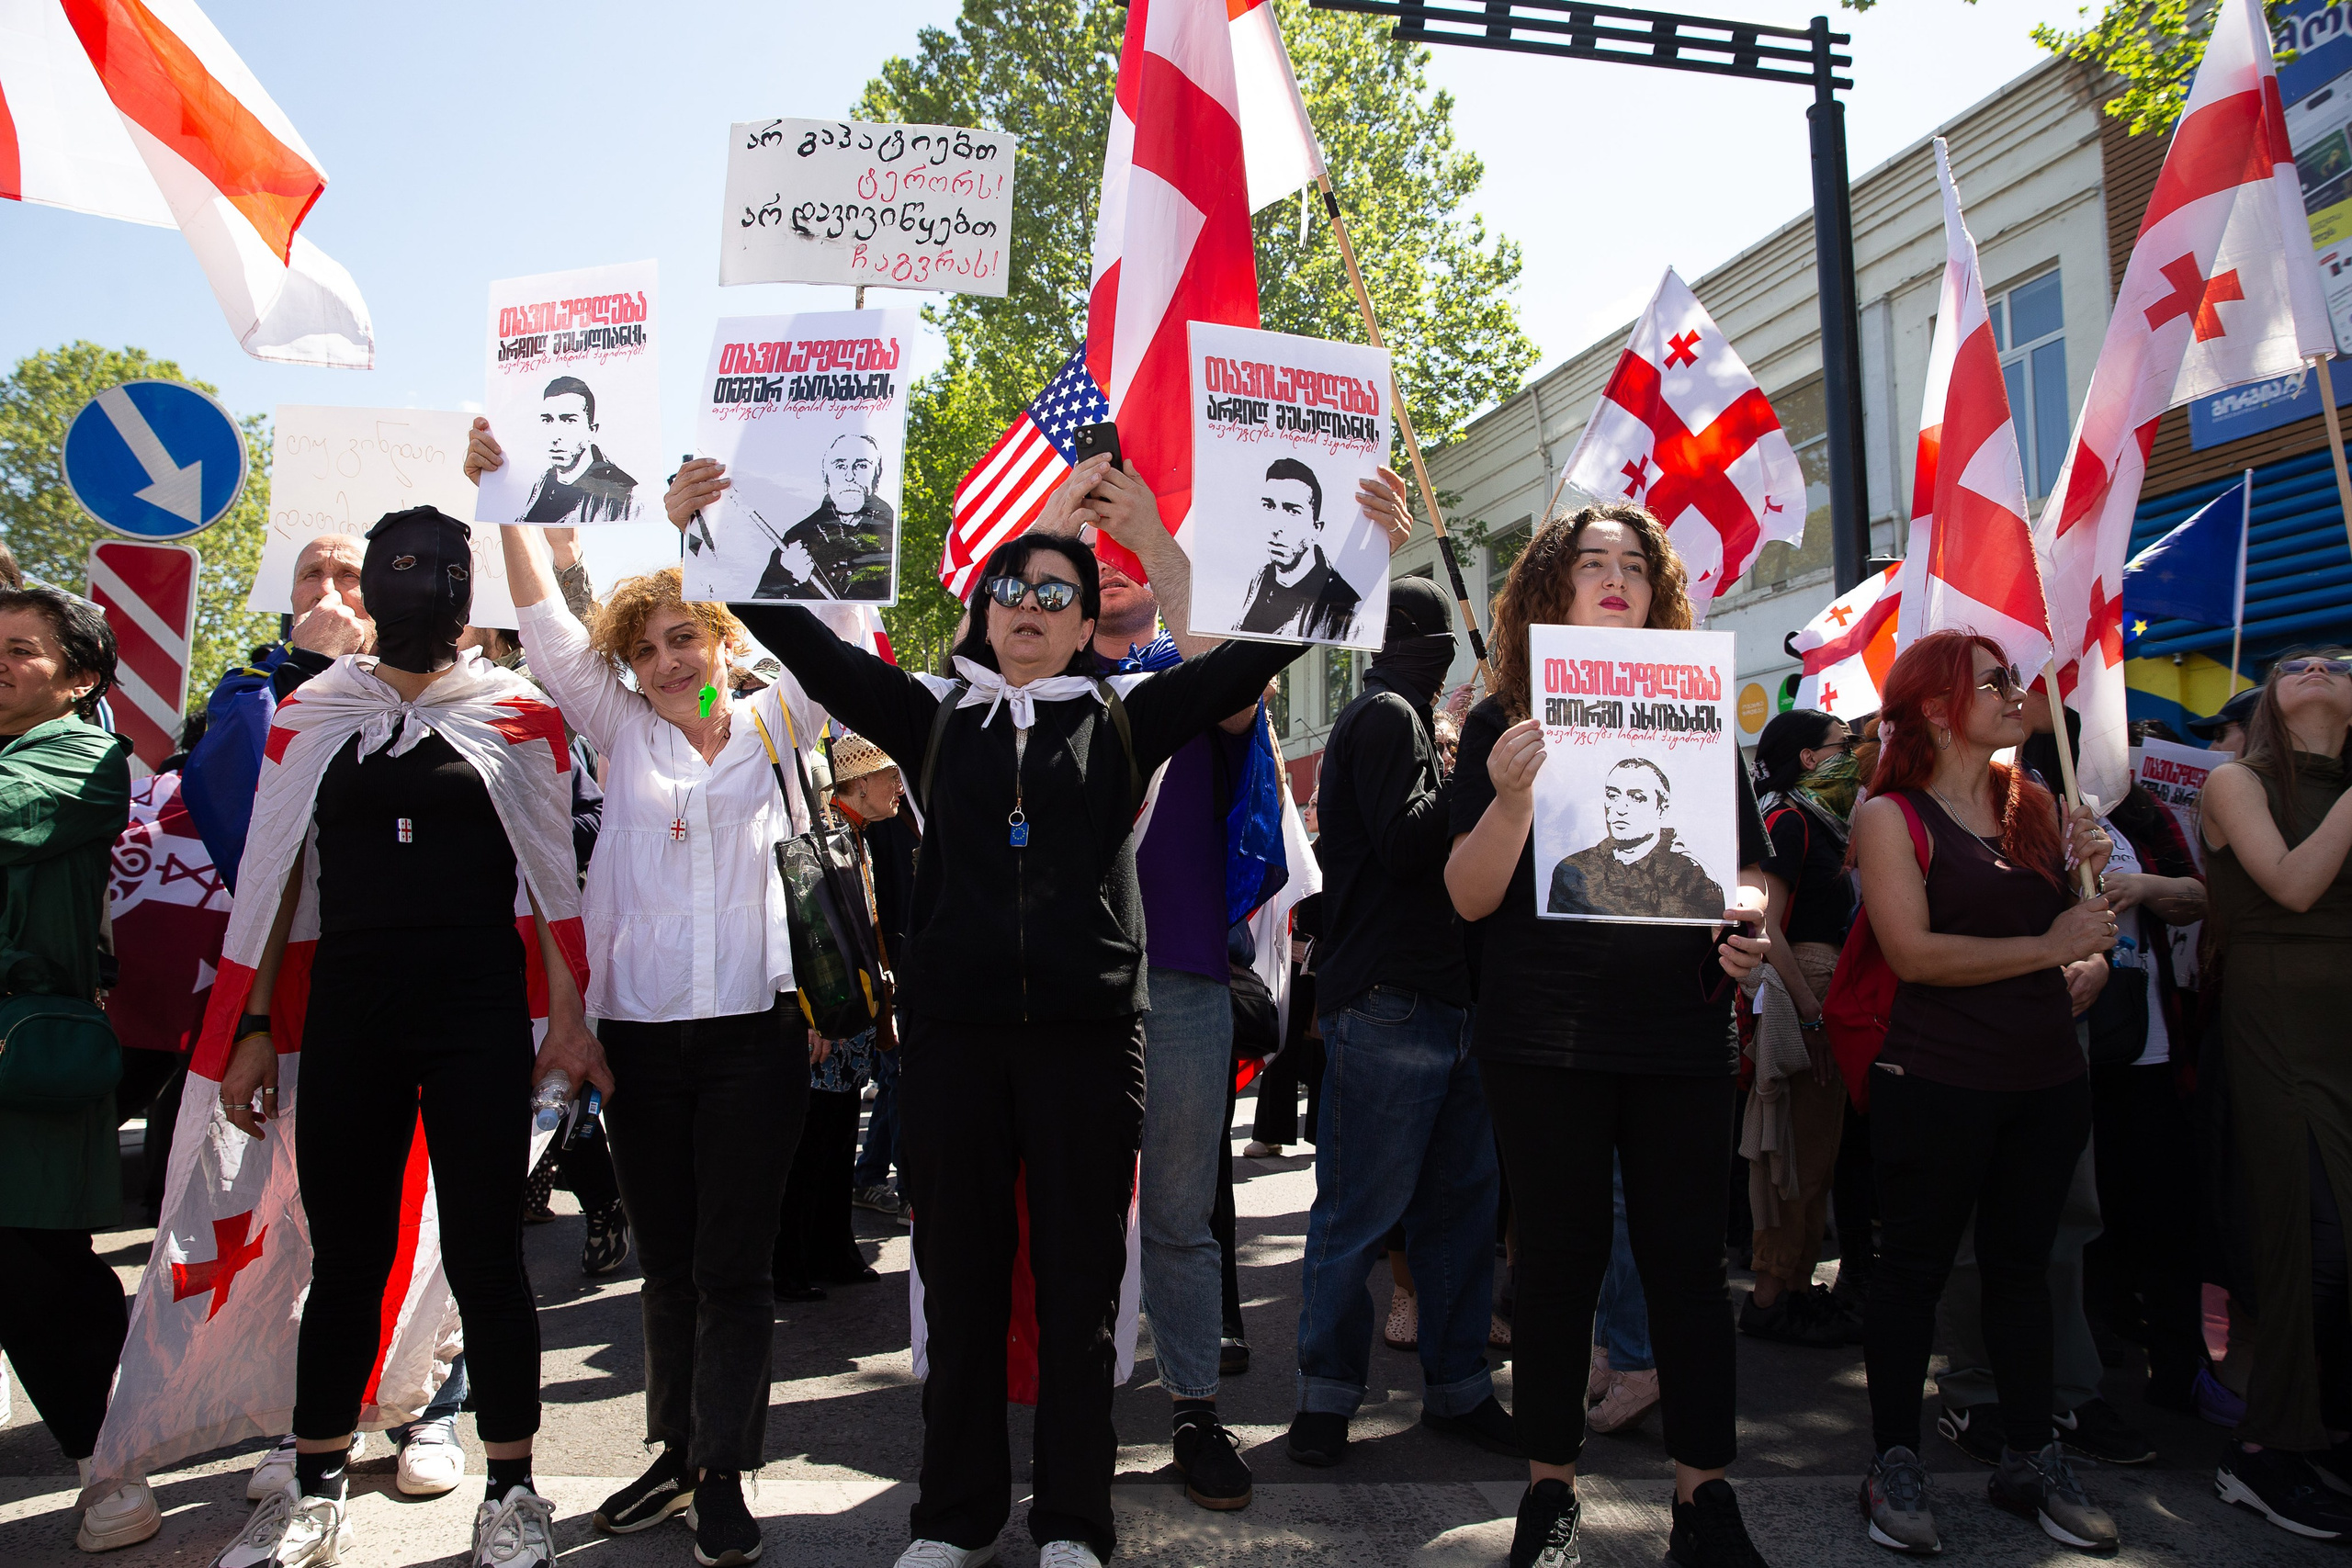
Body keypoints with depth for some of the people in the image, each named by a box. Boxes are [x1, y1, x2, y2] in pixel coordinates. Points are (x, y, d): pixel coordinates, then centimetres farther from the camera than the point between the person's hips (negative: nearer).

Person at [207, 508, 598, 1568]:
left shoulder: (515, 714, 4)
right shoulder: (310, 716, 9)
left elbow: (553, 875, 1)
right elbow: (272, 881, 11)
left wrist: (568, 1017, -5)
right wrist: (252, 1029, 7)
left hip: (479, 1008, -2)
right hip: (346, 1012, 2)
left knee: (485, 1253, 3)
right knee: (345, 1254, 10)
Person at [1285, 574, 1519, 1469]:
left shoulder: (1405, 721, 26)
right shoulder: (1386, 718, -5)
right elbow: (1405, 840, -18)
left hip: (1447, 1005, 10)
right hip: (1388, 1003, -10)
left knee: (1461, 1203, 11)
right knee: (1361, 1211, -2)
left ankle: (1457, 1388, 21)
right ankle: (1326, 1394, 10)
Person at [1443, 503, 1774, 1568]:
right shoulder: (1504, 723, 3)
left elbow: (1751, 871, 13)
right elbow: (1470, 898, -4)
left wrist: (1747, 917, -10)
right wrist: (1512, 797, -21)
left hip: (1681, 1034, 2)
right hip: (1545, 1039, -2)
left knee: (1688, 1258, 6)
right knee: (1561, 1257, 7)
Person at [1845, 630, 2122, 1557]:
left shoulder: (2034, 803, 10)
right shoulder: (1892, 814, -8)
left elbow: (2076, 929, 21)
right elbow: (1914, 951, -19)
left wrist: (2083, 880, 1)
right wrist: (2048, 946, -15)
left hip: (2047, 1080, 6)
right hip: (1937, 1085, -6)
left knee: (2023, 1265, 15)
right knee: (1913, 1270, 5)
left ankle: (2030, 1460, 28)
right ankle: (1895, 1463, 17)